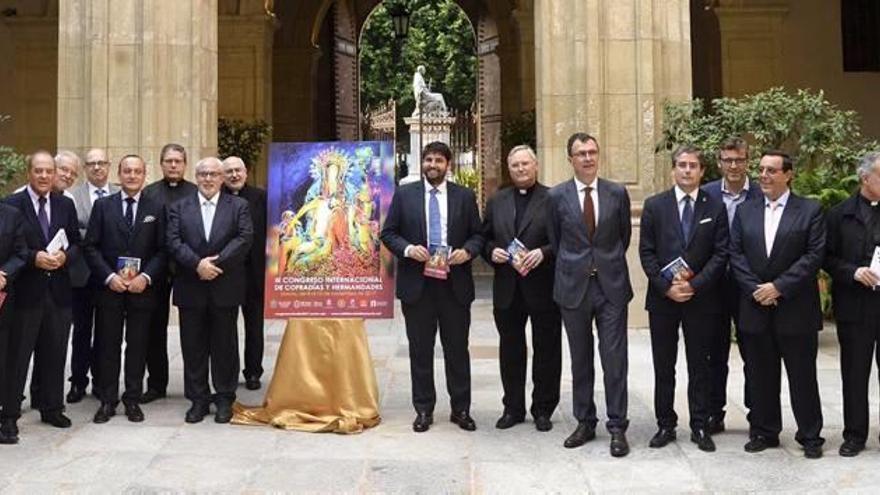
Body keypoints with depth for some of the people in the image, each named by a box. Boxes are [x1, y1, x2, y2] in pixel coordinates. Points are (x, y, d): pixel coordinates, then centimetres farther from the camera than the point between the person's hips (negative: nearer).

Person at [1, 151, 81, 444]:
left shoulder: (66, 205, 9)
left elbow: (76, 243, 9)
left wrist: (64, 256, -11)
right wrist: (34, 258, -19)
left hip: (58, 291, 4)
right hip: (26, 291, -4)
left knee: (55, 354, 12)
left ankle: (52, 409, 26)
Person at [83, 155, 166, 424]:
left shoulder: (156, 209, 5)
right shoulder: (102, 206, 5)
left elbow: (162, 250, 2)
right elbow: (90, 247, 1)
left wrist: (146, 277, -12)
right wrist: (109, 277, -11)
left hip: (142, 288, 0)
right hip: (109, 288, 0)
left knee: (137, 346, 6)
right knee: (108, 345, 6)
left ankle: (133, 399, 16)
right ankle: (107, 400, 15)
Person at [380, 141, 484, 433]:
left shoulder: (465, 196, 6)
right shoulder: (404, 194, 4)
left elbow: (477, 235, 8)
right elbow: (388, 233, 4)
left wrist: (467, 251, -12)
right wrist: (407, 249, -14)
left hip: (455, 284, 0)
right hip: (417, 283, 0)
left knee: (457, 349, 8)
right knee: (420, 350, 8)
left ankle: (461, 409, 20)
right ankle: (423, 410, 19)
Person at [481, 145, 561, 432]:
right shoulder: (497, 201, 11)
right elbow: (485, 237, 13)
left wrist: (543, 253, -21)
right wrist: (491, 251, -7)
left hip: (543, 287, -4)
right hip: (507, 289, 4)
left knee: (546, 351, 7)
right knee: (510, 351, 12)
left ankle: (543, 410, 20)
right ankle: (513, 408, 24)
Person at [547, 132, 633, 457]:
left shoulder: (617, 193, 2)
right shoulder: (557, 196, 1)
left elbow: (625, 235, 13)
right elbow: (555, 241, 10)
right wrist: (571, 269, 10)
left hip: (611, 285, 0)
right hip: (573, 287, 1)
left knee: (615, 359, -1)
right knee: (580, 360, 10)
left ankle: (617, 427, 8)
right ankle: (585, 423, 22)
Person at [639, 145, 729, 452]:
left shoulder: (716, 208, 2)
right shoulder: (654, 205, 3)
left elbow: (721, 254, -3)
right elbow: (646, 252, -1)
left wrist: (694, 285, -13)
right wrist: (666, 287, -11)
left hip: (701, 299, 0)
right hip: (662, 299, 1)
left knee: (699, 366, 8)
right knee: (663, 367, 8)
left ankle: (700, 427, 17)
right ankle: (665, 425, 18)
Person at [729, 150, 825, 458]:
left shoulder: (810, 210, -1)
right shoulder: (745, 211, 9)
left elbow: (815, 255, -9)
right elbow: (736, 254, 4)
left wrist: (779, 287, -15)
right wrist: (754, 289, -9)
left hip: (796, 308, -3)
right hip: (755, 307, 3)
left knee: (802, 375, 6)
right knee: (760, 375, 10)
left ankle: (810, 436, 19)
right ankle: (764, 431, 23)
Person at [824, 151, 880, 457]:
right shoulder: (840, 214, 2)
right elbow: (827, 258, 1)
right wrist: (853, 272, -15)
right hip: (854, 306, 0)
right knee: (854, 374, 9)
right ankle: (855, 434, 20)